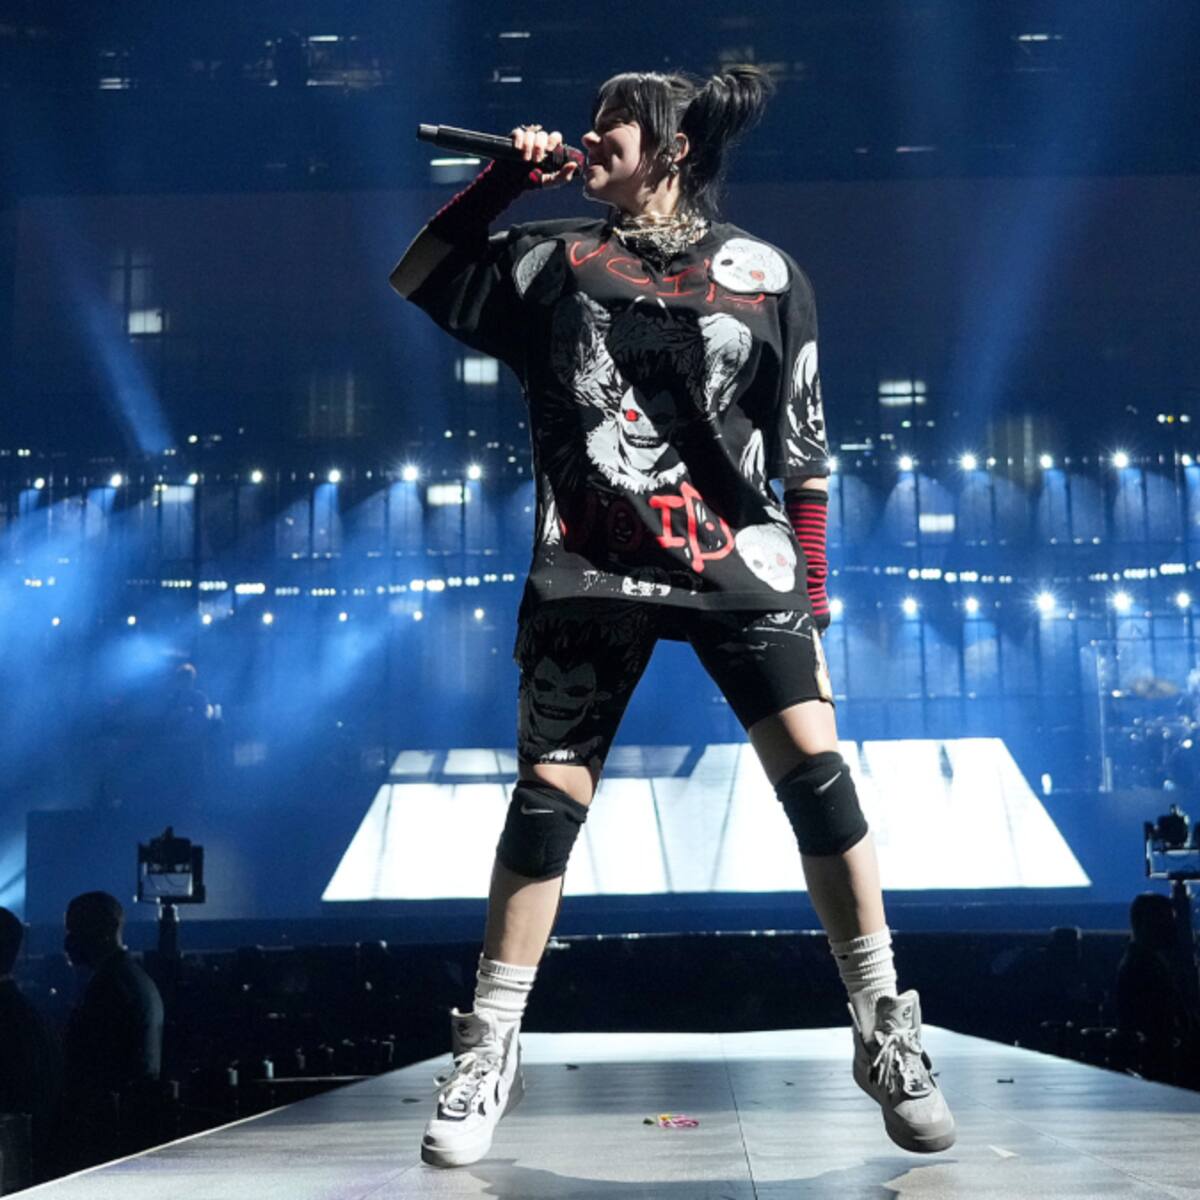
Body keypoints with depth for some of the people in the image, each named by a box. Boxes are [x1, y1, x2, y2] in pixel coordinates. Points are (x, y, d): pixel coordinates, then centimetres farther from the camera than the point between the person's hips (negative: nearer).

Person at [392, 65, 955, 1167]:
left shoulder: (765, 275, 6)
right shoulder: (550, 260, 10)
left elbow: (805, 446, 7)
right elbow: (413, 283, 15)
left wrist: (811, 581, 4)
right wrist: (500, 182, 6)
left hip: (740, 563, -1)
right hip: (590, 571, 1)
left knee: (817, 776, -10)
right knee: (546, 800, -1)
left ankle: (888, 1034, 4)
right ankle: (489, 1055, 11)